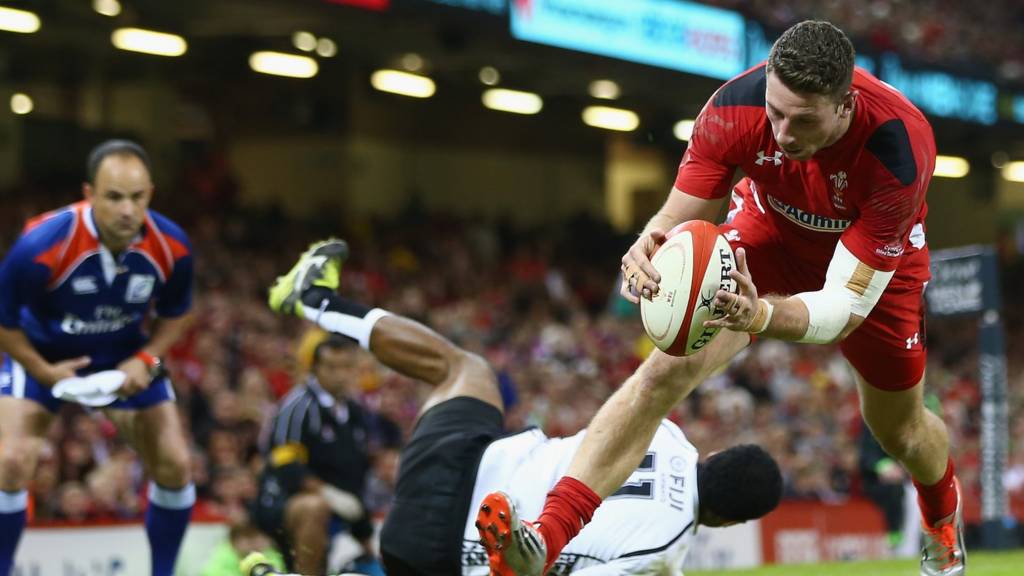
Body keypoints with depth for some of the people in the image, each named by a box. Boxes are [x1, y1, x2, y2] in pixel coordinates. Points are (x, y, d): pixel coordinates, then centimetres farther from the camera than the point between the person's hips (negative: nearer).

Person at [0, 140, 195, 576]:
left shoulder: (171, 247, -23)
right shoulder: (42, 244, -33)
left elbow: (176, 314, -1)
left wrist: (146, 360, -17)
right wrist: (45, 372, -24)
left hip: (127, 357, 3)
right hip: (43, 355, -3)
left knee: (174, 465, -4)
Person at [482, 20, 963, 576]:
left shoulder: (899, 150, -41)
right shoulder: (733, 108, -34)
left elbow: (848, 305, -39)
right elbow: (679, 218, -23)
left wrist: (762, 316, -60)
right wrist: (649, 249, -49)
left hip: (878, 255, -1)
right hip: (769, 230, 1)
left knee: (901, 432, 15)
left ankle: (943, 515, 55)